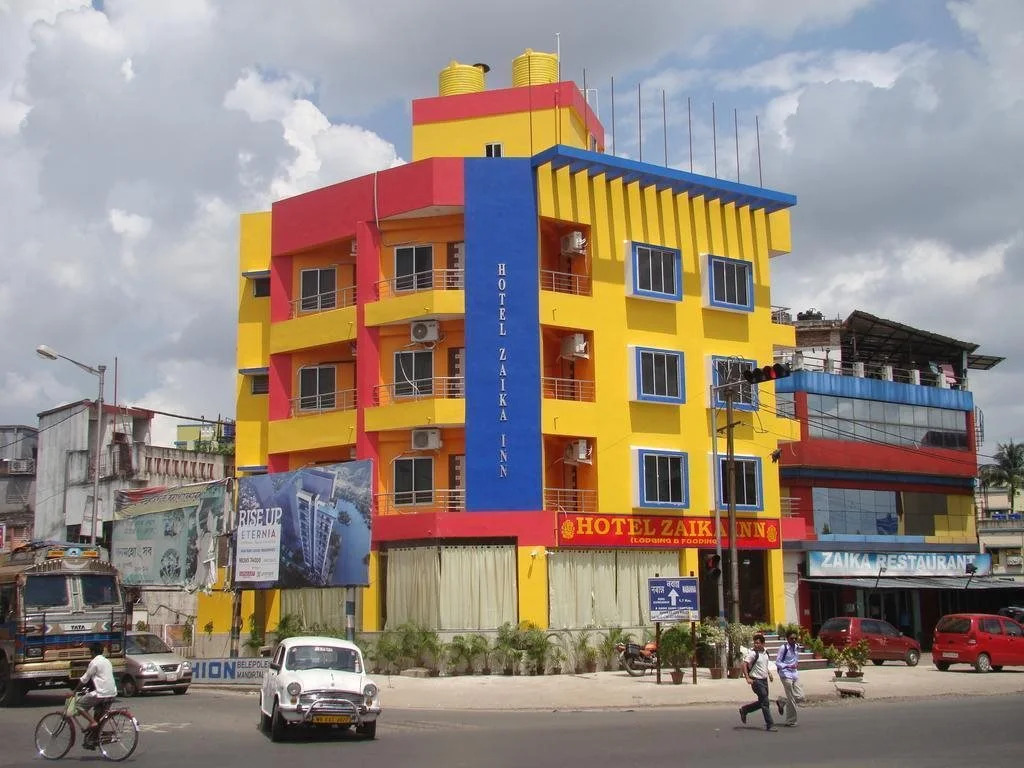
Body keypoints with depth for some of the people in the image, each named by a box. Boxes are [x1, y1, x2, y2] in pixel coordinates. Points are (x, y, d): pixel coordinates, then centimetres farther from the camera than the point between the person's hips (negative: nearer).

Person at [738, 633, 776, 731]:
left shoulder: (765, 653, 9)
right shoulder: (753, 654, -14)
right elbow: (744, 664, -19)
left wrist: (769, 674, 14)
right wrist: (747, 678, -23)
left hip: (764, 680, 8)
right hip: (757, 681, -8)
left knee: (762, 702, 14)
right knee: (765, 703, -8)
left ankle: (744, 710, 31)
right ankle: (769, 725, -2)